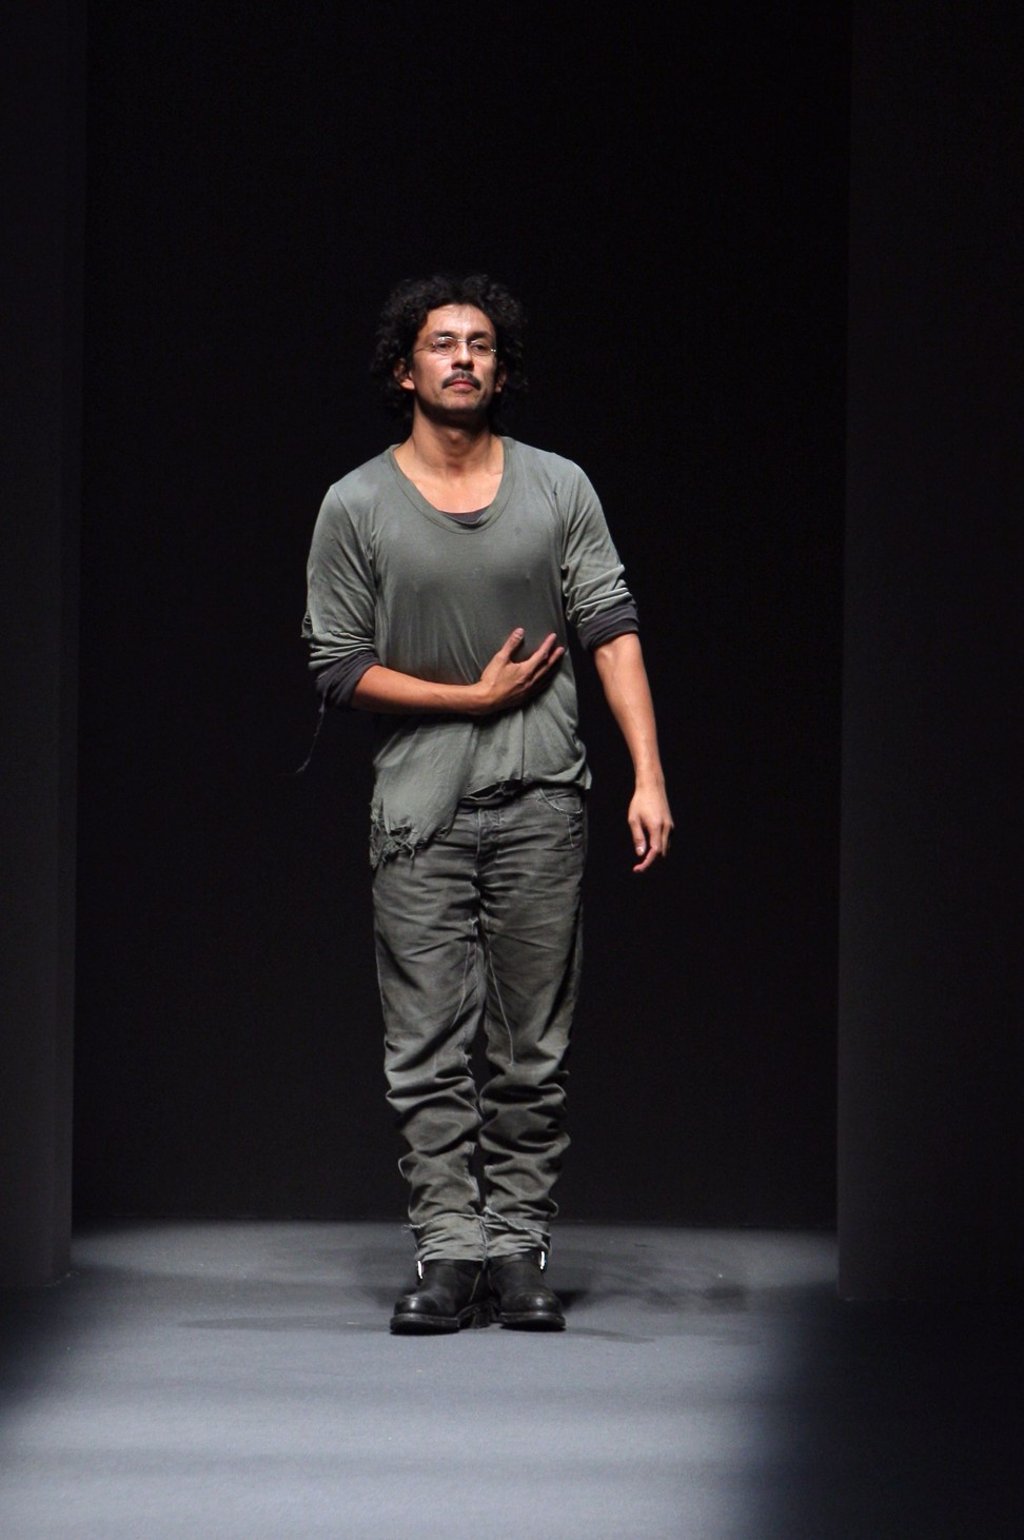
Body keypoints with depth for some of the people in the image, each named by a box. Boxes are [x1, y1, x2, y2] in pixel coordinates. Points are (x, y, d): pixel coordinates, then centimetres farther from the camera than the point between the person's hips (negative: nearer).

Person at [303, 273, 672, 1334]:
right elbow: (338, 668, 1)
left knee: (532, 1050, 3)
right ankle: (449, 1252, 0)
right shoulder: (356, 507, 2)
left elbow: (612, 632, 1)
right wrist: (475, 697, -5)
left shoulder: (559, 489, 6)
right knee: (430, 1052, -3)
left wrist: (649, 778, -8)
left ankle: (520, 1250, 8)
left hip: (541, 804, 1)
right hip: (418, 808, -1)